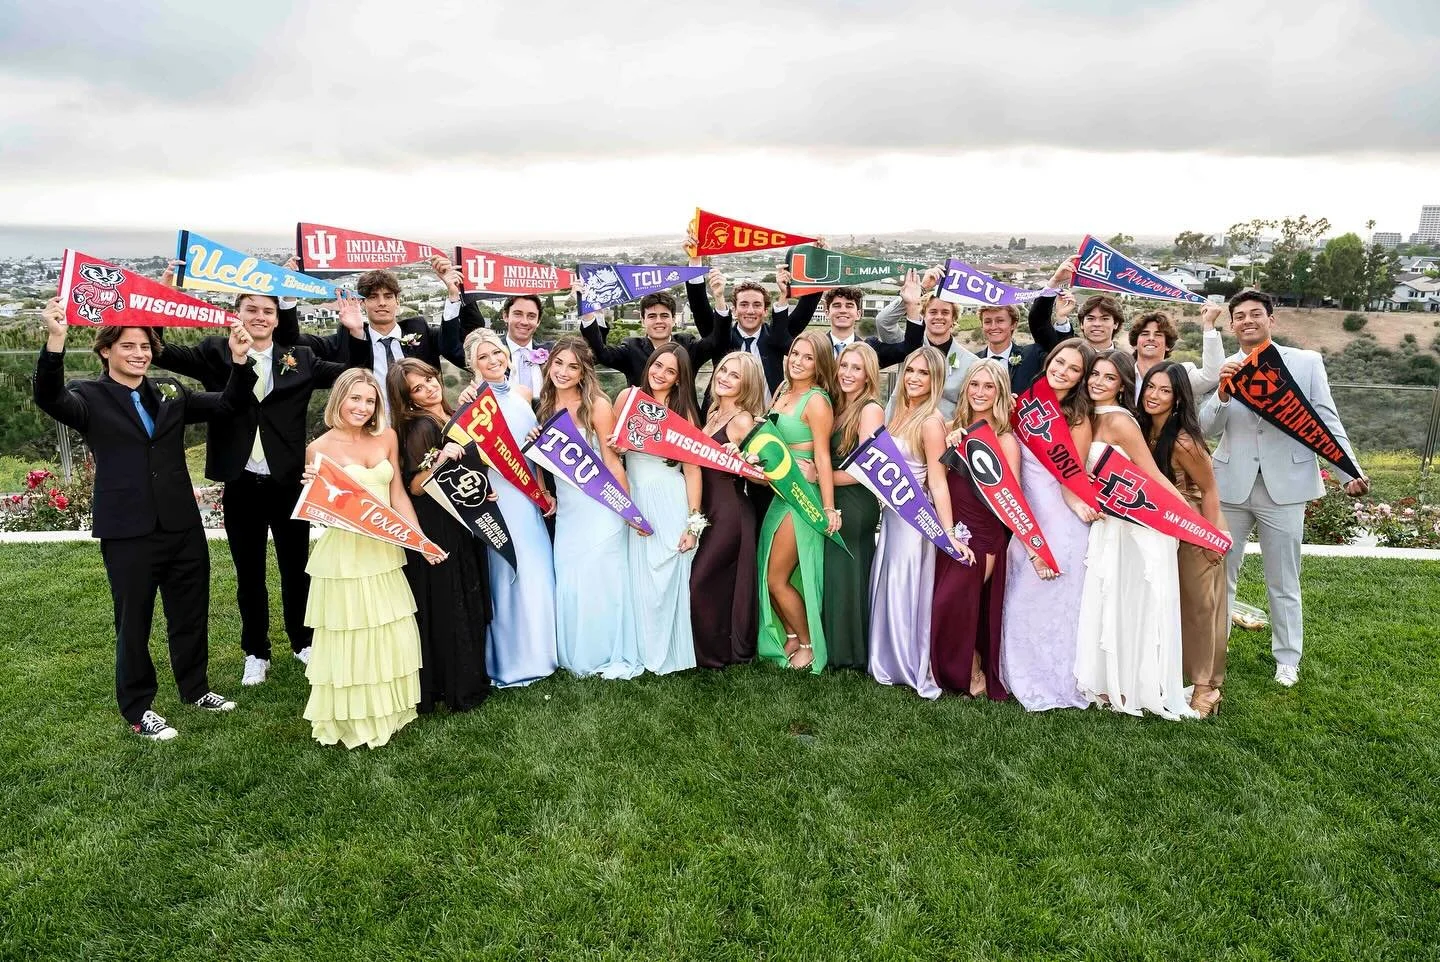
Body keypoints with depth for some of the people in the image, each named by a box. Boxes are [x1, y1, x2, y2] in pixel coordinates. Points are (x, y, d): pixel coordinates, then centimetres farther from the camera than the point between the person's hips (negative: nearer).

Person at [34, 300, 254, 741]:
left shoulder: (170, 393, 9)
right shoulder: (89, 396, -4)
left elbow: (226, 406, 6)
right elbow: (49, 399, -24)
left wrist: (240, 360, -11)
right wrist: (55, 341, -39)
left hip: (183, 527, 4)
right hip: (128, 534, -4)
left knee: (191, 615, 17)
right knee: (133, 624, 9)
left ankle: (195, 688, 36)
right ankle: (138, 709, 24)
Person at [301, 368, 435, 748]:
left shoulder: (387, 438, 5)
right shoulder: (320, 448, -6)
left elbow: (398, 494, 6)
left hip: (384, 551, 5)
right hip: (344, 555, -4)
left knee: (393, 636, 11)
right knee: (349, 639, 5)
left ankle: (387, 710, 30)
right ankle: (350, 719, 22)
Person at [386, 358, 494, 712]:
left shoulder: (454, 418, 9)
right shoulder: (420, 427, -15)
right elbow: (414, 486, -20)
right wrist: (440, 458, -34)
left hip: (463, 525, 8)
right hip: (437, 530, -8)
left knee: (469, 601, 16)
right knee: (447, 607, 0)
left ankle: (470, 676, 29)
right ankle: (453, 688, 13)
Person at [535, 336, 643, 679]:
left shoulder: (597, 405, -12)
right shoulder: (546, 406, 5)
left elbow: (613, 461, -11)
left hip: (600, 506, -5)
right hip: (565, 506, 6)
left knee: (602, 579, 2)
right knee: (569, 582, 10)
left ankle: (614, 655, 20)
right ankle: (578, 657, 27)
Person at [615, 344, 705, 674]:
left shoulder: (684, 411, 1)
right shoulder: (628, 397, 4)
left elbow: (692, 469, -3)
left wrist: (694, 523, -8)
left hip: (671, 502, -1)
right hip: (633, 498, 2)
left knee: (668, 577, 1)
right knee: (637, 578, 6)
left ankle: (669, 653, 17)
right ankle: (642, 649, 22)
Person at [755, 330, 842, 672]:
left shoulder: (817, 401, -13)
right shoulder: (782, 391, 10)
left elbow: (822, 456, -18)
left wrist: (829, 508, -21)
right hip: (779, 493, 8)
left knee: (777, 578, -1)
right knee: (768, 574, 11)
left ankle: (809, 644, 19)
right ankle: (790, 636, 31)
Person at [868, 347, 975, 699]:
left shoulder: (930, 422, -16)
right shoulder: (901, 412, 7)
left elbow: (937, 482, -19)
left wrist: (949, 533, -25)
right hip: (892, 512, 8)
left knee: (906, 591, 1)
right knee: (886, 588, 15)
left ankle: (915, 670, 16)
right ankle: (888, 661, 30)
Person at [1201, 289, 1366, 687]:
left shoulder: (1307, 362, 2)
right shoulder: (1224, 369, 3)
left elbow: (1327, 422, 2)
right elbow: (1208, 428, -4)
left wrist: (1350, 473, -6)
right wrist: (1223, 392, -21)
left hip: (1285, 486, -1)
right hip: (1231, 486, 1)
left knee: (1283, 581, 10)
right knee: (1219, 573, 11)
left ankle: (1287, 658, 25)